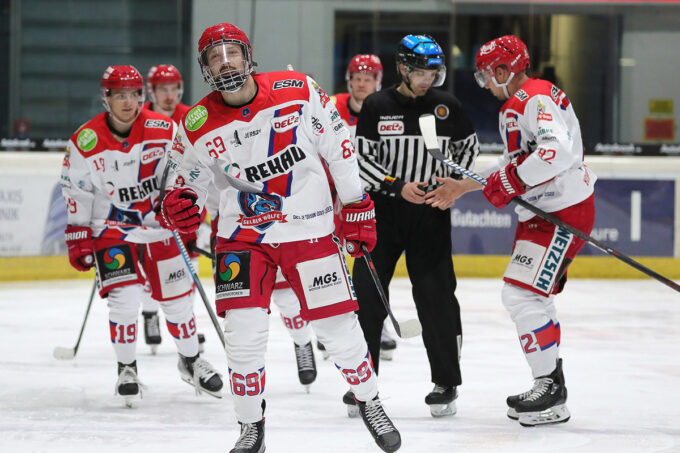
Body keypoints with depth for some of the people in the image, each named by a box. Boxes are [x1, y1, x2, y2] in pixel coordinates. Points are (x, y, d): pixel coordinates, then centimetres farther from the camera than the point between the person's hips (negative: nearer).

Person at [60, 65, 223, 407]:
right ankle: (126, 368, 4)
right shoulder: (85, 143, -11)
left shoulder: (165, 131, -11)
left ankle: (191, 361, 29)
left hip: (160, 226, 2)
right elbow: (76, 196, -3)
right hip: (112, 230, -2)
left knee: (177, 297, 7)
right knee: (124, 296, -15)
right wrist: (78, 240, -3)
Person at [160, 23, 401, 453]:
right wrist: (178, 203, -17)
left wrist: (357, 205, 2)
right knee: (243, 329, -9)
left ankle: (370, 402, 27)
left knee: (339, 326, 2)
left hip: (310, 229, -1)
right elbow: (191, 177, 6)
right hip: (243, 234, 1)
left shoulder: (299, 91, -11)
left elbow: (338, 147, -1)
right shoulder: (198, 125, -7)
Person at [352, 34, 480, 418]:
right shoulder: (377, 106, -2)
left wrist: (454, 184, -2)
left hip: (431, 214, 0)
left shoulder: (446, 106, 2)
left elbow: (469, 145, 14)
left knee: (435, 296, -4)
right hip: (382, 212, 0)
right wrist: (396, 186, -15)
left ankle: (446, 382, 6)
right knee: (368, 294, -1)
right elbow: (359, 157, -4)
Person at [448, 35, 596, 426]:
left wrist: (511, 182, -25)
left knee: (522, 295, -14)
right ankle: (550, 384, 27)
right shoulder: (513, 107, 18)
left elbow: (557, 151, -32)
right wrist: (464, 186, 24)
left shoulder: (538, 99, -18)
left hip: (565, 213, -11)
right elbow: (517, 161, 26)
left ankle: (553, 395, -10)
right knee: (534, 296, 17)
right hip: (542, 212, 11)